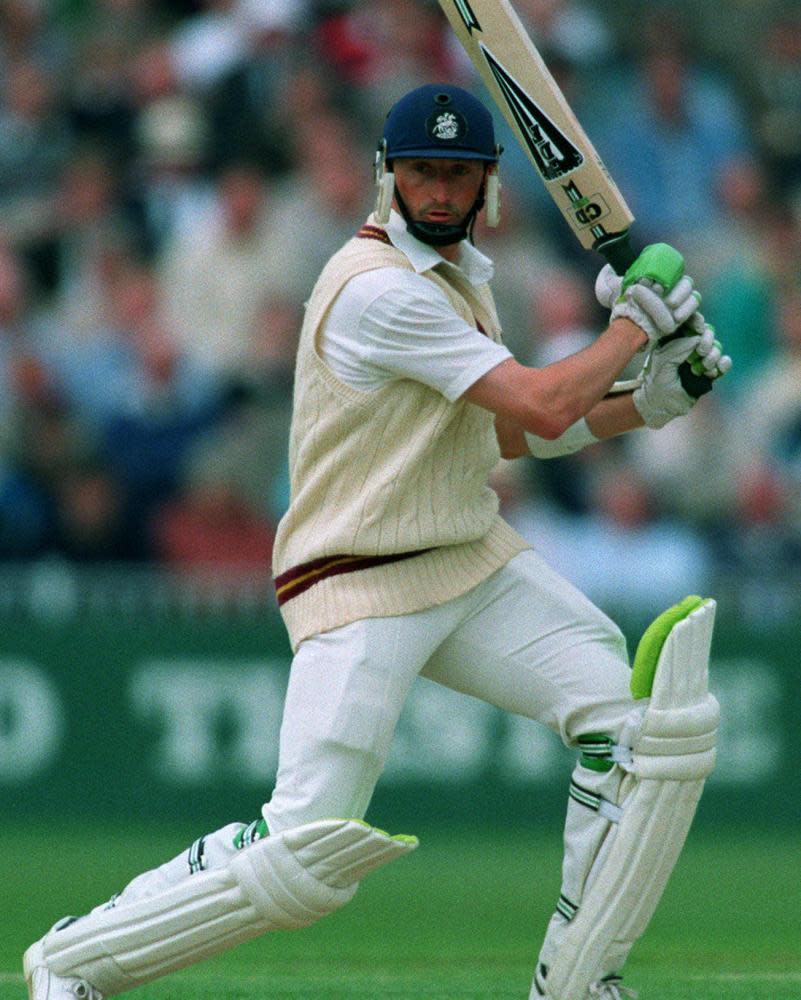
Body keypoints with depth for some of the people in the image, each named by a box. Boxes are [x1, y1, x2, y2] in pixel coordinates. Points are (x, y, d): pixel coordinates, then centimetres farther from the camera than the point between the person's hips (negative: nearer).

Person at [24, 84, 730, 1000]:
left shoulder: (459, 277, 13)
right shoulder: (379, 288, -19)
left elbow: (510, 432, 23)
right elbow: (543, 408, -21)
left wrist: (649, 403, 11)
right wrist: (633, 325, -6)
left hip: (476, 564, 9)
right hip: (361, 594, -9)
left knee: (634, 727, -8)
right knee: (303, 861, -16)